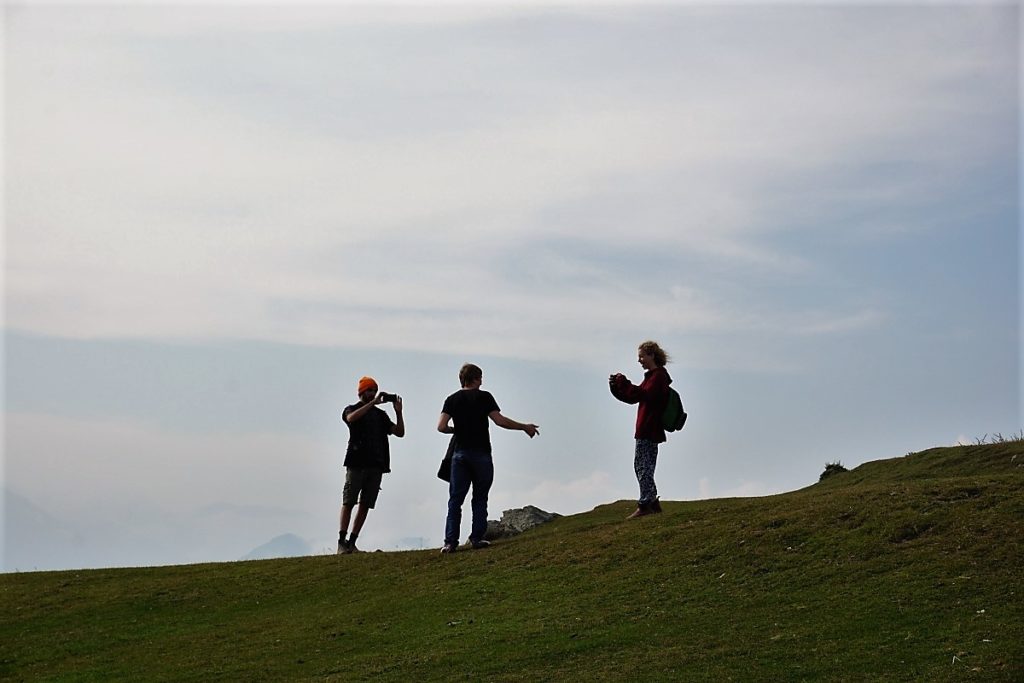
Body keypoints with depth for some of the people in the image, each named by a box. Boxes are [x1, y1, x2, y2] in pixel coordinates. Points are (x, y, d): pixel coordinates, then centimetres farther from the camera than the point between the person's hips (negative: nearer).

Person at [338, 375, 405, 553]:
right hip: (357, 463, -5)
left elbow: (399, 432, 14)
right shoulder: (351, 409, 8)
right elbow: (352, 418, -19)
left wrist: (398, 412, 2)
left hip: (376, 465, 5)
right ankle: (341, 542, -10)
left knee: (365, 505, 1)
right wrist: (372, 403, -19)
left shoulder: (380, 414, 21)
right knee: (348, 502, -8)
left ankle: (352, 542, 3)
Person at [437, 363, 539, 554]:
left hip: (460, 454, 2)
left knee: (455, 498, 3)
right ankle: (476, 538, 2)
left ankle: (450, 541, -5)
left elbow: (441, 427, -4)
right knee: (480, 497, 7)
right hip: (481, 454, -2)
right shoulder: (483, 397, -3)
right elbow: (500, 420, -11)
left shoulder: (452, 400, 6)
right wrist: (524, 427, -1)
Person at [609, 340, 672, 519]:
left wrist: (623, 383, -21)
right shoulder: (652, 375, 21)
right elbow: (633, 397, 20)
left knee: (643, 465, -10)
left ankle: (645, 504, -9)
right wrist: (616, 386, 6)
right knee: (642, 465, 13)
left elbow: (645, 395, -25)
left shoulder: (658, 375, -10)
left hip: (649, 429, -10)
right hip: (647, 429, 10)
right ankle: (652, 503, 17)